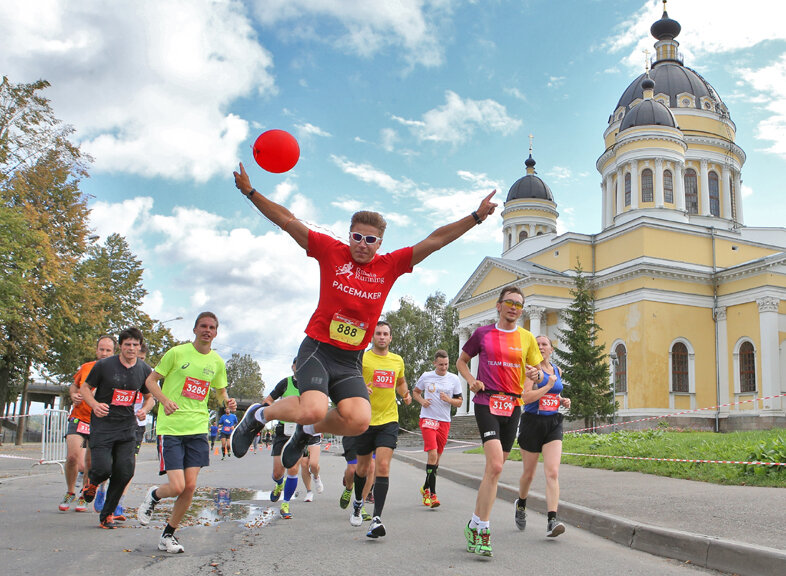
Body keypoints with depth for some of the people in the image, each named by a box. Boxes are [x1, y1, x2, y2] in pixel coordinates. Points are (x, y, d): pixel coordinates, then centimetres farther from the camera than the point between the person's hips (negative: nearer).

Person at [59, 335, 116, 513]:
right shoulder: (85, 368, 5)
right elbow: (74, 386, 22)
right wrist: (73, 395, 1)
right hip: (79, 419, 2)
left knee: (90, 463, 5)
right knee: (72, 457, -9)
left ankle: (84, 497, 26)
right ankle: (70, 493, 16)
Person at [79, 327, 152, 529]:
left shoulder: (144, 370, 4)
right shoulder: (104, 365, -6)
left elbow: (149, 396, 17)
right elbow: (85, 388, 4)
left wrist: (145, 410, -4)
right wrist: (95, 405, -16)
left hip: (127, 427, 3)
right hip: (102, 424, -3)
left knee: (125, 471, -4)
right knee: (103, 468, -15)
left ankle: (108, 514, 17)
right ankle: (92, 482, 25)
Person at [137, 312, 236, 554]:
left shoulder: (217, 362, 8)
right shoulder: (177, 352, -5)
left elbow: (220, 390, 22)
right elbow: (151, 380, 1)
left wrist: (227, 402, -1)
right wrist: (165, 400, -17)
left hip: (198, 428, 4)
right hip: (170, 427, -4)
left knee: (190, 486, -1)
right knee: (177, 486, -11)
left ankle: (168, 535, 19)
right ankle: (153, 495, 25)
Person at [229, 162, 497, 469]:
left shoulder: (390, 265, 5)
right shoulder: (331, 251, 0)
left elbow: (434, 240, 2)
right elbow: (287, 221, 1)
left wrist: (476, 216, -2)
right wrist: (250, 192, -3)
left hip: (351, 360, 3)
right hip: (317, 348, -3)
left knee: (359, 421, -17)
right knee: (314, 409, -25)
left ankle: (307, 431, 15)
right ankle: (259, 415, 7)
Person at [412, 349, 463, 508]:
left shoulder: (454, 379, 3)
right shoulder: (426, 377, 2)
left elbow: (459, 402, 7)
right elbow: (415, 391, 17)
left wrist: (449, 400, -13)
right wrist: (422, 401, -3)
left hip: (444, 421, 3)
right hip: (428, 419, -3)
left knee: (437, 457, 10)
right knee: (432, 454, -17)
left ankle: (426, 488, 29)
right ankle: (432, 493, -14)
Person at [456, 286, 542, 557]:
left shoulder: (527, 338, 10)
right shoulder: (483, 333, 5)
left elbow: (538, 373, 14)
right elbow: (462, 361, 16)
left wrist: (536, 374, -10)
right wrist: (471, 380, -2)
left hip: (512, 405, 4)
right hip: (486, 402, -3)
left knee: (495, 468, 8)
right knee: (495, 465, -18)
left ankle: (475, 524, 21)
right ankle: (482, 528, -9)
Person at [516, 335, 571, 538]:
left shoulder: (557, 370, 12)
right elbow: (525, 397, -19)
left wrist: (563, 401, 9)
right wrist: (548, 386, -16)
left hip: (553, 424, 4)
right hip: (532, 422, -4)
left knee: (553, 472, -12)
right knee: (529, 472, 10)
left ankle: (552, 520, -17)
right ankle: (521, 505, 39)